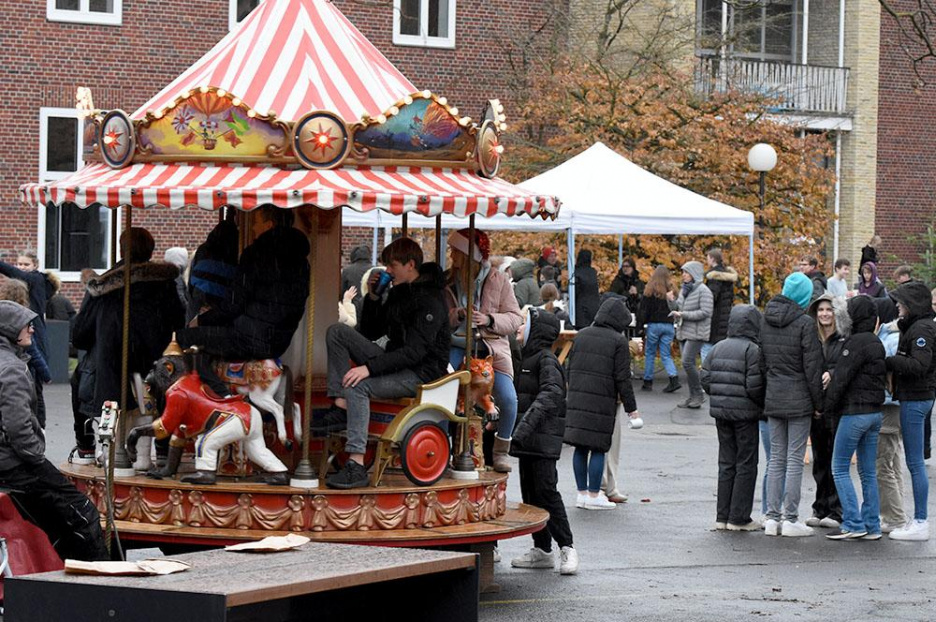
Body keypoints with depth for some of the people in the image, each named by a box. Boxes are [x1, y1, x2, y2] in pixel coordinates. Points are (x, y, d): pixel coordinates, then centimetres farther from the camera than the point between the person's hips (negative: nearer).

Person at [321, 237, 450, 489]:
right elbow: (369, 333, 20)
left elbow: (415, 352, -26)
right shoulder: (398, 293, 12)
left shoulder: (430, 301, -17)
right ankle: (341, 409, -13)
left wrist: (368, 368, -31)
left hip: (421, 373, -10)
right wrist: (373, 298, 4)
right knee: (337, 331, -1)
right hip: (396, 363, 10)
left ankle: (357, 467, -37)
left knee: (359, 386, -33)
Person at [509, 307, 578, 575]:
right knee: (530, 493, 9)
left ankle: (566, 548, -11)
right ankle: (542, 549, 14)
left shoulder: (547, 360, -12)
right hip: (528, 439, 9)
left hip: (544, 438, -9)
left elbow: (549, 397, -25)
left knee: (545, 490, -13)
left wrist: (524, 427, -34)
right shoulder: (526, 359, 16)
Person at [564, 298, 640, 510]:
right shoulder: (619, 341, -7)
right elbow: (622, 378, -8)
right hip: (602, 402, -5)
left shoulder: (581, 335, 11)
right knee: (598, 449, 1)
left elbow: (570, 368, 15)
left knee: (580, 448, 10)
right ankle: (593, 496, 5)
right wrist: (631, 407, 0)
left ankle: (582, 493, 15)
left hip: (577, 399, 5)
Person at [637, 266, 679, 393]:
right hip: (669, 325, 3)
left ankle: (648, 382, 12)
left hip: (654, 325, -3)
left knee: (650, 354, 9)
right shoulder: (671, 290, 1)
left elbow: (643, 310, -5)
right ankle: (674, 379, -11)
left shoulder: (649, 290, -6)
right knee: (666, 355, 7)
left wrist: (640, 326, 1)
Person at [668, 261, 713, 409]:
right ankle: (692, 397, 13)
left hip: (696, 333, -8)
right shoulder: (684, 290, 15)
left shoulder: (703, 290, -10)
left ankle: (698, 394, -7)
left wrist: (683, 314, -20)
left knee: (687, 362, -16)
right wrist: (671, 301, -1)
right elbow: (677, 309, 20)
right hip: (684, 332, 8)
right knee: (689, 364, 8)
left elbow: (705, 312, -19)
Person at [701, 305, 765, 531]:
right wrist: (763, 404, -1)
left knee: (726, 463, 14)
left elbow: (705, 379, 5)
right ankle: (739, 518, 3)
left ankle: (723, 516, 14)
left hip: (721, 412, 6)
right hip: (745, 414, -6)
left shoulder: (718, 348, 7)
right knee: (746, 464, 3)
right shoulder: (752, 350, -13)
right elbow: (754, 385, -18)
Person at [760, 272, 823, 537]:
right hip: (799, 400, -5)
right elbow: (812, 366, -11)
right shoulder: (804, 323, -12)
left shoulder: (765, 321, 5)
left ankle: (772, 517, 11)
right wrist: (818, 402, -3)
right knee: (795, 459, -1)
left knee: (776, 458, 12)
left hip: (772, 399, 6)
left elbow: (761, 360, 9)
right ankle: (790, 519, 0)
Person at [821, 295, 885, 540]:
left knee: (840, 469, -2)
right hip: (875, 412, 9)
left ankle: (854, 524, -7)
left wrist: (825, 406, -7)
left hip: (855, 412, -9)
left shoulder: (857, 342, -15)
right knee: (868, 472, 11)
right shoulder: (877, 343, 13)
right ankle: (872, 526, 11)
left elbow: (842, 377, -15)